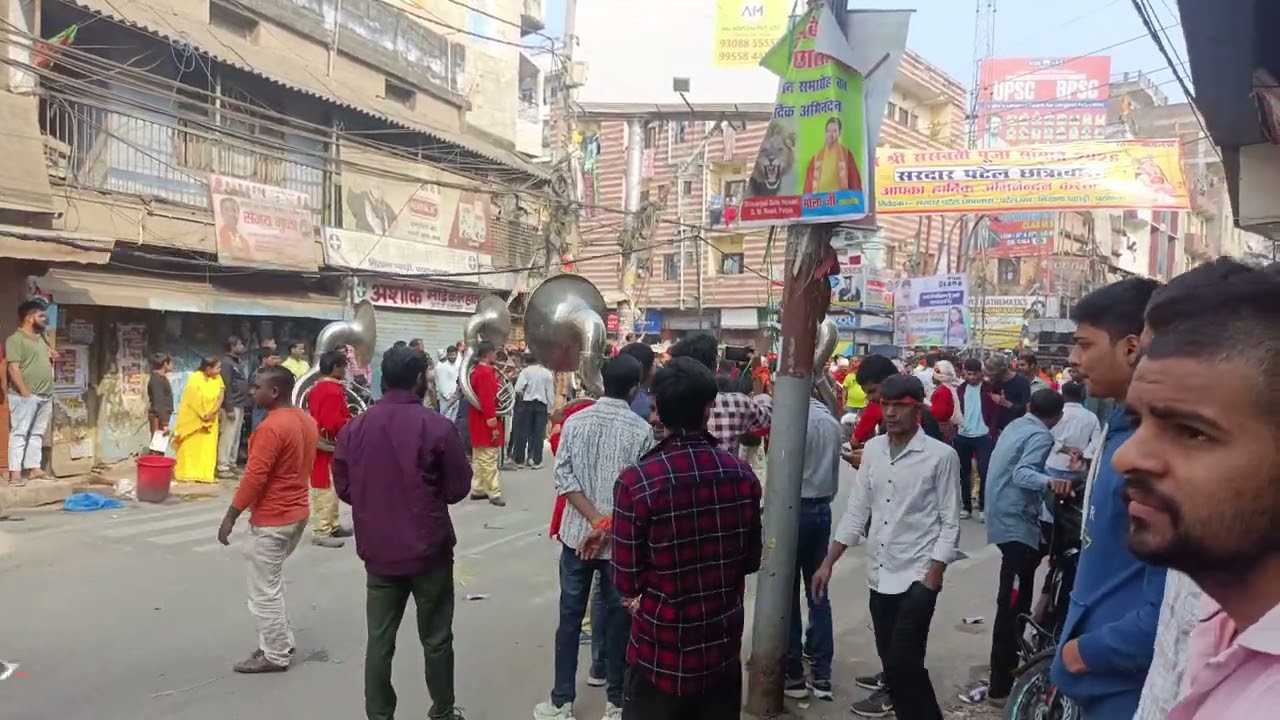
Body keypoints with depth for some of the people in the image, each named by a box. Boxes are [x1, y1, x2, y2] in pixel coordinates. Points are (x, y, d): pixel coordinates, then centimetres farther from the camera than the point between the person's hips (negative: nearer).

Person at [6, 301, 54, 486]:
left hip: (45, 396, 8)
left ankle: (34, 469, 18)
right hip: (26, 396, -8)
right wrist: (25, 392, -21)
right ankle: (15, 473, -8)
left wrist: (52, 357, 8)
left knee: (37, 434, 12)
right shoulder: (15, 339, -10)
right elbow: (13, 368, -17)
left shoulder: (40, 338, 16)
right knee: (19, 433, -7)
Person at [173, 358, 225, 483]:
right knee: (190, 447, 3)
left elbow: (220, 396, -3)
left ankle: (206, 474, 8)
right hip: (193, 418, -5)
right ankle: (186, 473, 10)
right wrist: (203, 415, -17)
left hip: (210, 420, 5)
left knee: (207, 447, 4)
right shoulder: (194, 378, -17)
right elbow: (194, 400, -19)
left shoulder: (217, 378, 0)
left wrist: (212, 413, -14)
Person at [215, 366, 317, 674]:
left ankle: (276, 656, 11)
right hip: (297, 512, 9)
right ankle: (282, 641, 28)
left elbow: (254, 477, -23)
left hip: (271, 519, -9)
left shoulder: (271, 427, -21)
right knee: (272, 580, 22)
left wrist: (231, 517, -17)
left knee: (264, 590, 3)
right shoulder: (307, 421, 7)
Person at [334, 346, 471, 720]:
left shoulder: (354, 428, -1)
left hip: (378, 550, 3)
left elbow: (343, 487, 9)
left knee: (379, 641, 9)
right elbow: (458, 489, -5)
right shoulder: (437, 426, -12)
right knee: (436, 639, 11)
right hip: (429, 550, -3)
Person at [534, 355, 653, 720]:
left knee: (570, 618, 12)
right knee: (617, 621, 11)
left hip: (577, 534, 2)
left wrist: (597, 521, -12)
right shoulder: (641, 430, -9)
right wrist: (610, 525, -9)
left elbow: (563, 477, -8)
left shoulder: (575, 421, -2)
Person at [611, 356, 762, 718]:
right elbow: (751, 560, 5)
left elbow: (627, 581, -13)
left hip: (660, 651, -3)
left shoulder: (636, 481, -20)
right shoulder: (742, 475, -7)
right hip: (723, 645, 3)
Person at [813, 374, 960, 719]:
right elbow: (857, 511, 8)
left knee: (903, 662, -10)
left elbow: (950, 522, -8)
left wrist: (933, 578, -13)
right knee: (890, 656, 19)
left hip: (918, 576, -5)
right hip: (880, 573, 5)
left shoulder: (942, 455, -11)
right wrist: (828, 563, 5)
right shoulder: (872, 449, 4)